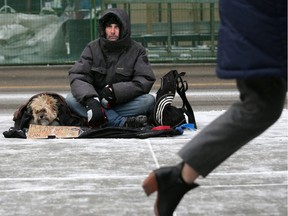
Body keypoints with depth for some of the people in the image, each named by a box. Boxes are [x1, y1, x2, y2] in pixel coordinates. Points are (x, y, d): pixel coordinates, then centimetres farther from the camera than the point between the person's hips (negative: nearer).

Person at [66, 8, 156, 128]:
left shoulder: (137, 50, -1)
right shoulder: (92, 48, 1)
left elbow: (145, 81, -13)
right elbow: (78, 77, -11)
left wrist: (114, 91, -26)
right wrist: (91, 100, -32)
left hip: (124, 103, -1)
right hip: (96, 102, 1)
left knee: (149, 100, -27)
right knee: (71, 99, -28)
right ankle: (123, 122, -37)